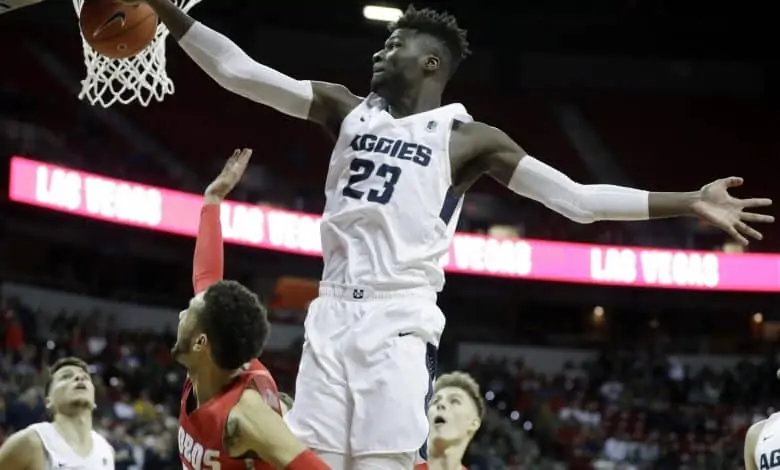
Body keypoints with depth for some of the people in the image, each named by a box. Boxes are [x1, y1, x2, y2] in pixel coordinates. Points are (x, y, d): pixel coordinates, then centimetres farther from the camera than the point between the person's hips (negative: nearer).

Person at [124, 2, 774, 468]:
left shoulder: (467, 138, 1)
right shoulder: (346, 108, 13)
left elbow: (576, 198, -3)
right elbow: (238, 70, 9)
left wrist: (690, 203, -13)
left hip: (400, 321, -4)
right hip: (333, 313, 4)